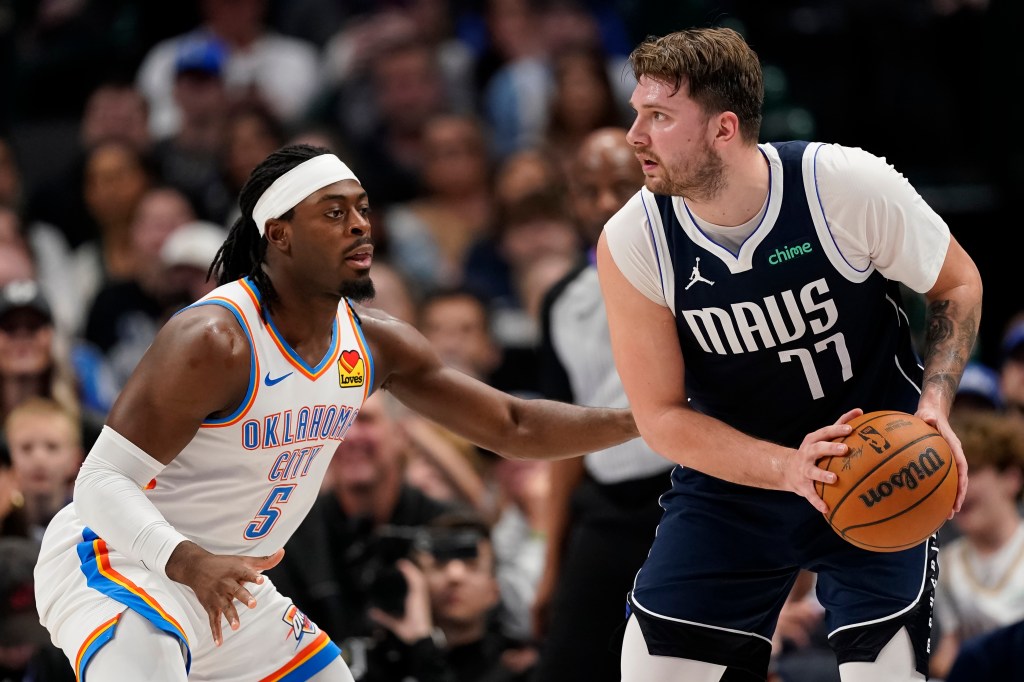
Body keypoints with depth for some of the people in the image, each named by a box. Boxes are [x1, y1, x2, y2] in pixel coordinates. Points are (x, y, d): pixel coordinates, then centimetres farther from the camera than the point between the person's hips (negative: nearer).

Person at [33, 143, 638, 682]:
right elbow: (103, 481, -25)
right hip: (115, 566, -9)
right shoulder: (214, 342, -24)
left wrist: (643, 420, -6)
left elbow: (513, 427, 6)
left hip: (228, 580, 9)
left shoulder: (375, 343, 0)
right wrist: (188, 562, -43)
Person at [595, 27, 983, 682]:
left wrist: (934, 407, -18)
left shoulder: (850, 186, -21)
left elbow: (958, 284, -3)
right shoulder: (631, 245, -16)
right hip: (732, 477, 2)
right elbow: (661, 416, -12)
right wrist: (788, 469, -27)